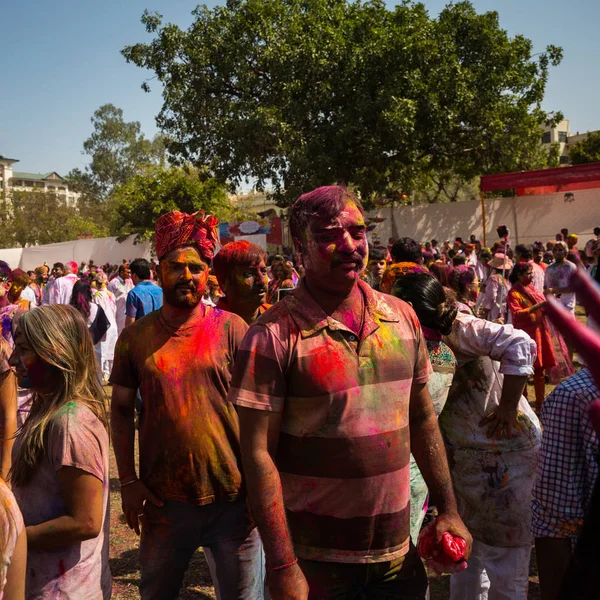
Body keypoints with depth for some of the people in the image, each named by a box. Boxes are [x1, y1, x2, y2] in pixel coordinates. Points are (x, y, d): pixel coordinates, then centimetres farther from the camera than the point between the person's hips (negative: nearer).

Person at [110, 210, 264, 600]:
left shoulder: (232, 328, -6)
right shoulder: (135, 337, -1)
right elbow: (122, 410, 5)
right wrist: (128, 481, -1)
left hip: (232, 497, -1)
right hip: (164, 500, 2)